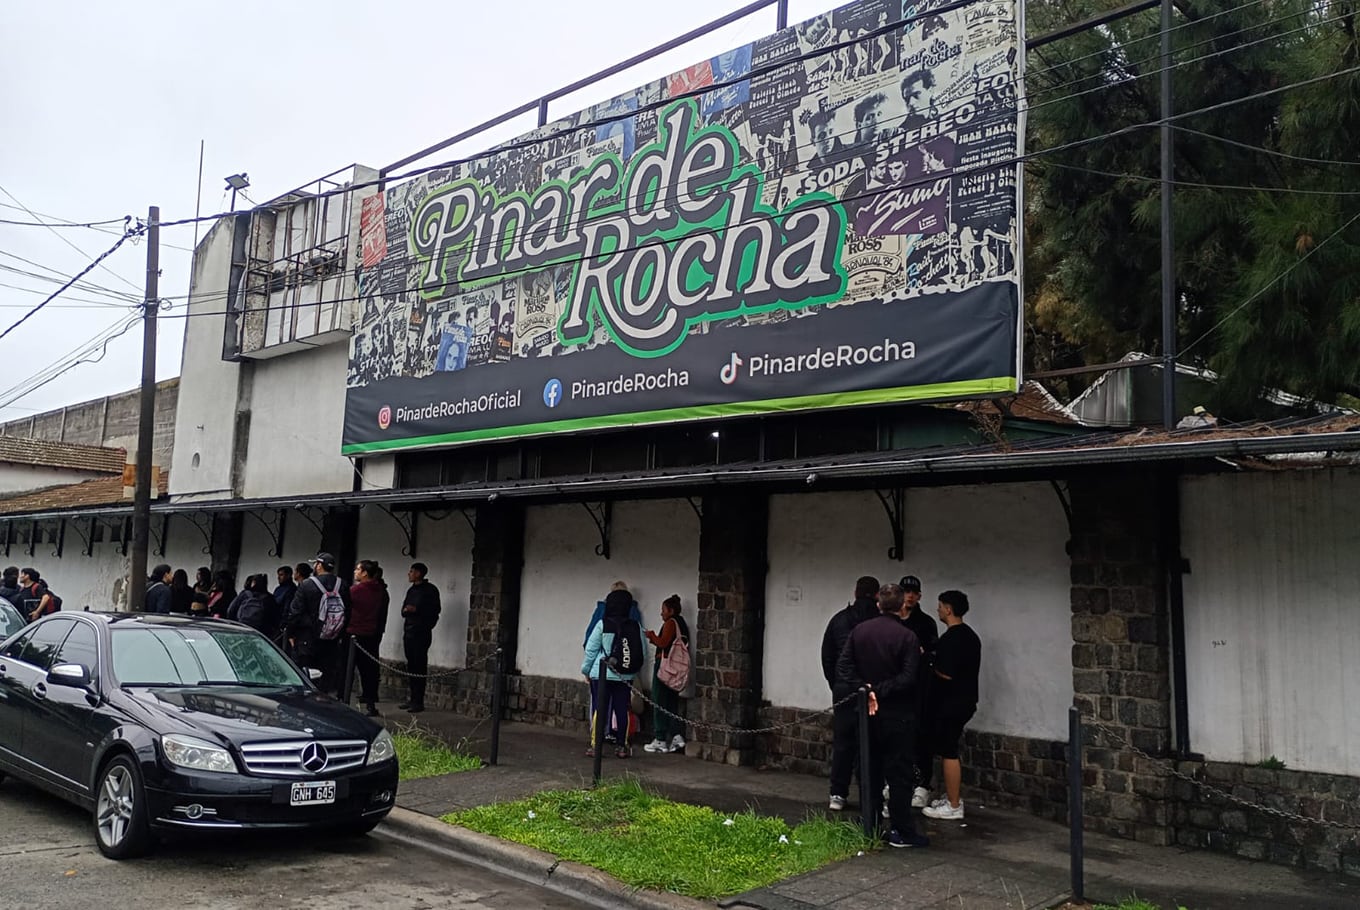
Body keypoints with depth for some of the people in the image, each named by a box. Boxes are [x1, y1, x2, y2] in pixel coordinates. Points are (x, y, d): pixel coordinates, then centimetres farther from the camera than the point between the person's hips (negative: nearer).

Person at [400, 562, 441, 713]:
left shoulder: (430, 590, -3)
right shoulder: (411, 590, 19)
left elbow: (435, 610, -10)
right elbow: (404, 610, 20)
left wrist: (416, 609, -18)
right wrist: (405, 610, -2)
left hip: (422, 632, -7)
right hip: (409, 631, 7)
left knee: (420, 666, -8)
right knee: (411, 665, 6)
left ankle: (419, 702, -8)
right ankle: (413, 699, 11)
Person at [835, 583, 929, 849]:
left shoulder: (859, 630, 2)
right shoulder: (907, 637, -13)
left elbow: (843, 665, -3)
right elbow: (907, 678, -19)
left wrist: (864, 689, -8)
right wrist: (879, 691, -12)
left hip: (867, 715, 5)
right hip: (897, 715, -5)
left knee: (870, 770, 13)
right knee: (899, 773, 3)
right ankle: (902, 832, 7)